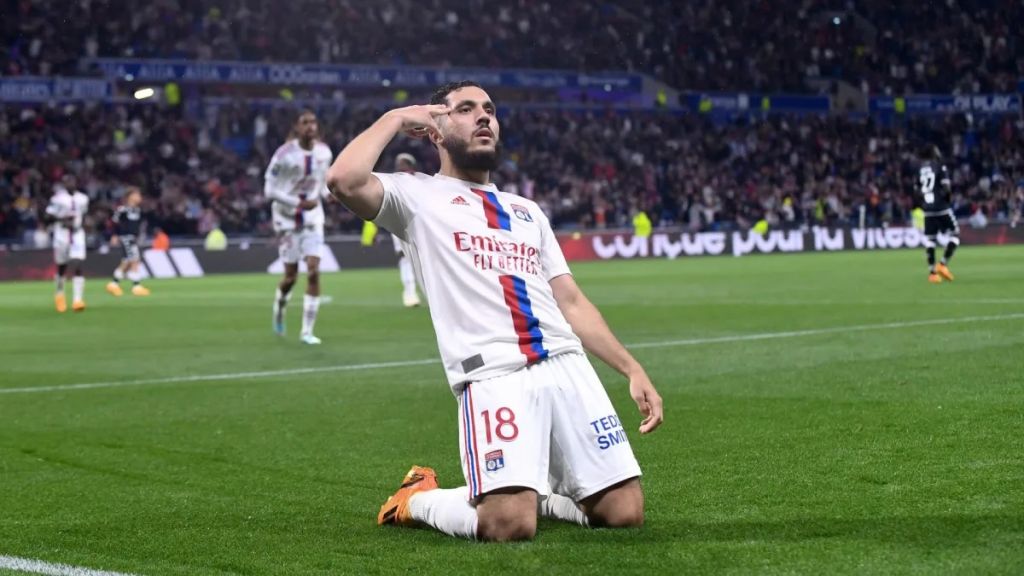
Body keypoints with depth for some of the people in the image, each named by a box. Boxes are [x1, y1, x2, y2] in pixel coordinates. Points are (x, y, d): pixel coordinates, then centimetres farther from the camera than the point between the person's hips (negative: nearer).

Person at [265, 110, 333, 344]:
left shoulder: (324, 153, -1)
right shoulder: (285, 154, -16)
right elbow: (270, 189, -15)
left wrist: (327, 193, -3)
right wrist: (298, 203, -24)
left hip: (312, 217, 3)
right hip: (287, 218, -3)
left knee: (314, 271, -10)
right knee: (291, 276, 2)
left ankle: (307, 330, -4)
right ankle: (279, 306, 38)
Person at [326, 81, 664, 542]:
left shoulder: (527, 210, 29)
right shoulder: (418, 196, 11)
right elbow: (344, 181, -10)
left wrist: (632, 369, 14)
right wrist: (395, 118, 5)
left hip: (567, 366, 6)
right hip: (494, 375, -6)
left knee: (624, 512, -5)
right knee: (509, 525, -23)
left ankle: (527, 487, 23)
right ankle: (419, 500, 9)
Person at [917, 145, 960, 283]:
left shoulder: (920, 170, 8)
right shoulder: (940, 168, -7)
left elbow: (918, 191, 8)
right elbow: (947, 188, -13)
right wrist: (948, 196, 5)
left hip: (928, 210, 5)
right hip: (942, 208, -5)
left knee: (930, 240, 7)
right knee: (954, 235, 7)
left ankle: (932, 272, 3)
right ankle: (943, 264, -4)